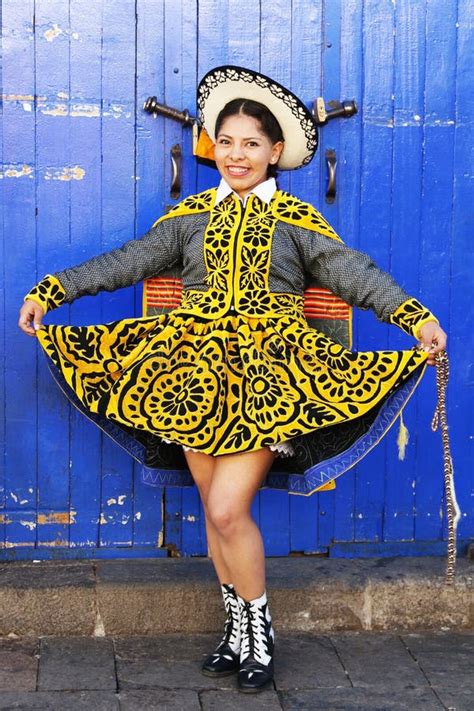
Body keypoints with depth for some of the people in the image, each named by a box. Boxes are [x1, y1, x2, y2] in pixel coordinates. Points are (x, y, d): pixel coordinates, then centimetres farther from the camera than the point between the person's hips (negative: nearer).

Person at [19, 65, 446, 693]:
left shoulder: (296, 220, 3)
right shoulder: (191, 216, 10)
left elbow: (354, 273, -8)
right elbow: (126, 261, 6)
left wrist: (416, 316, -22)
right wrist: (52, 290, -2)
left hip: (265, 375, -3)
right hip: (197, 373, 4)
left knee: (228, 510, -11)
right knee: (216, 512, 8)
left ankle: (259, 635, 10)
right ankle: (238, 633, 24)